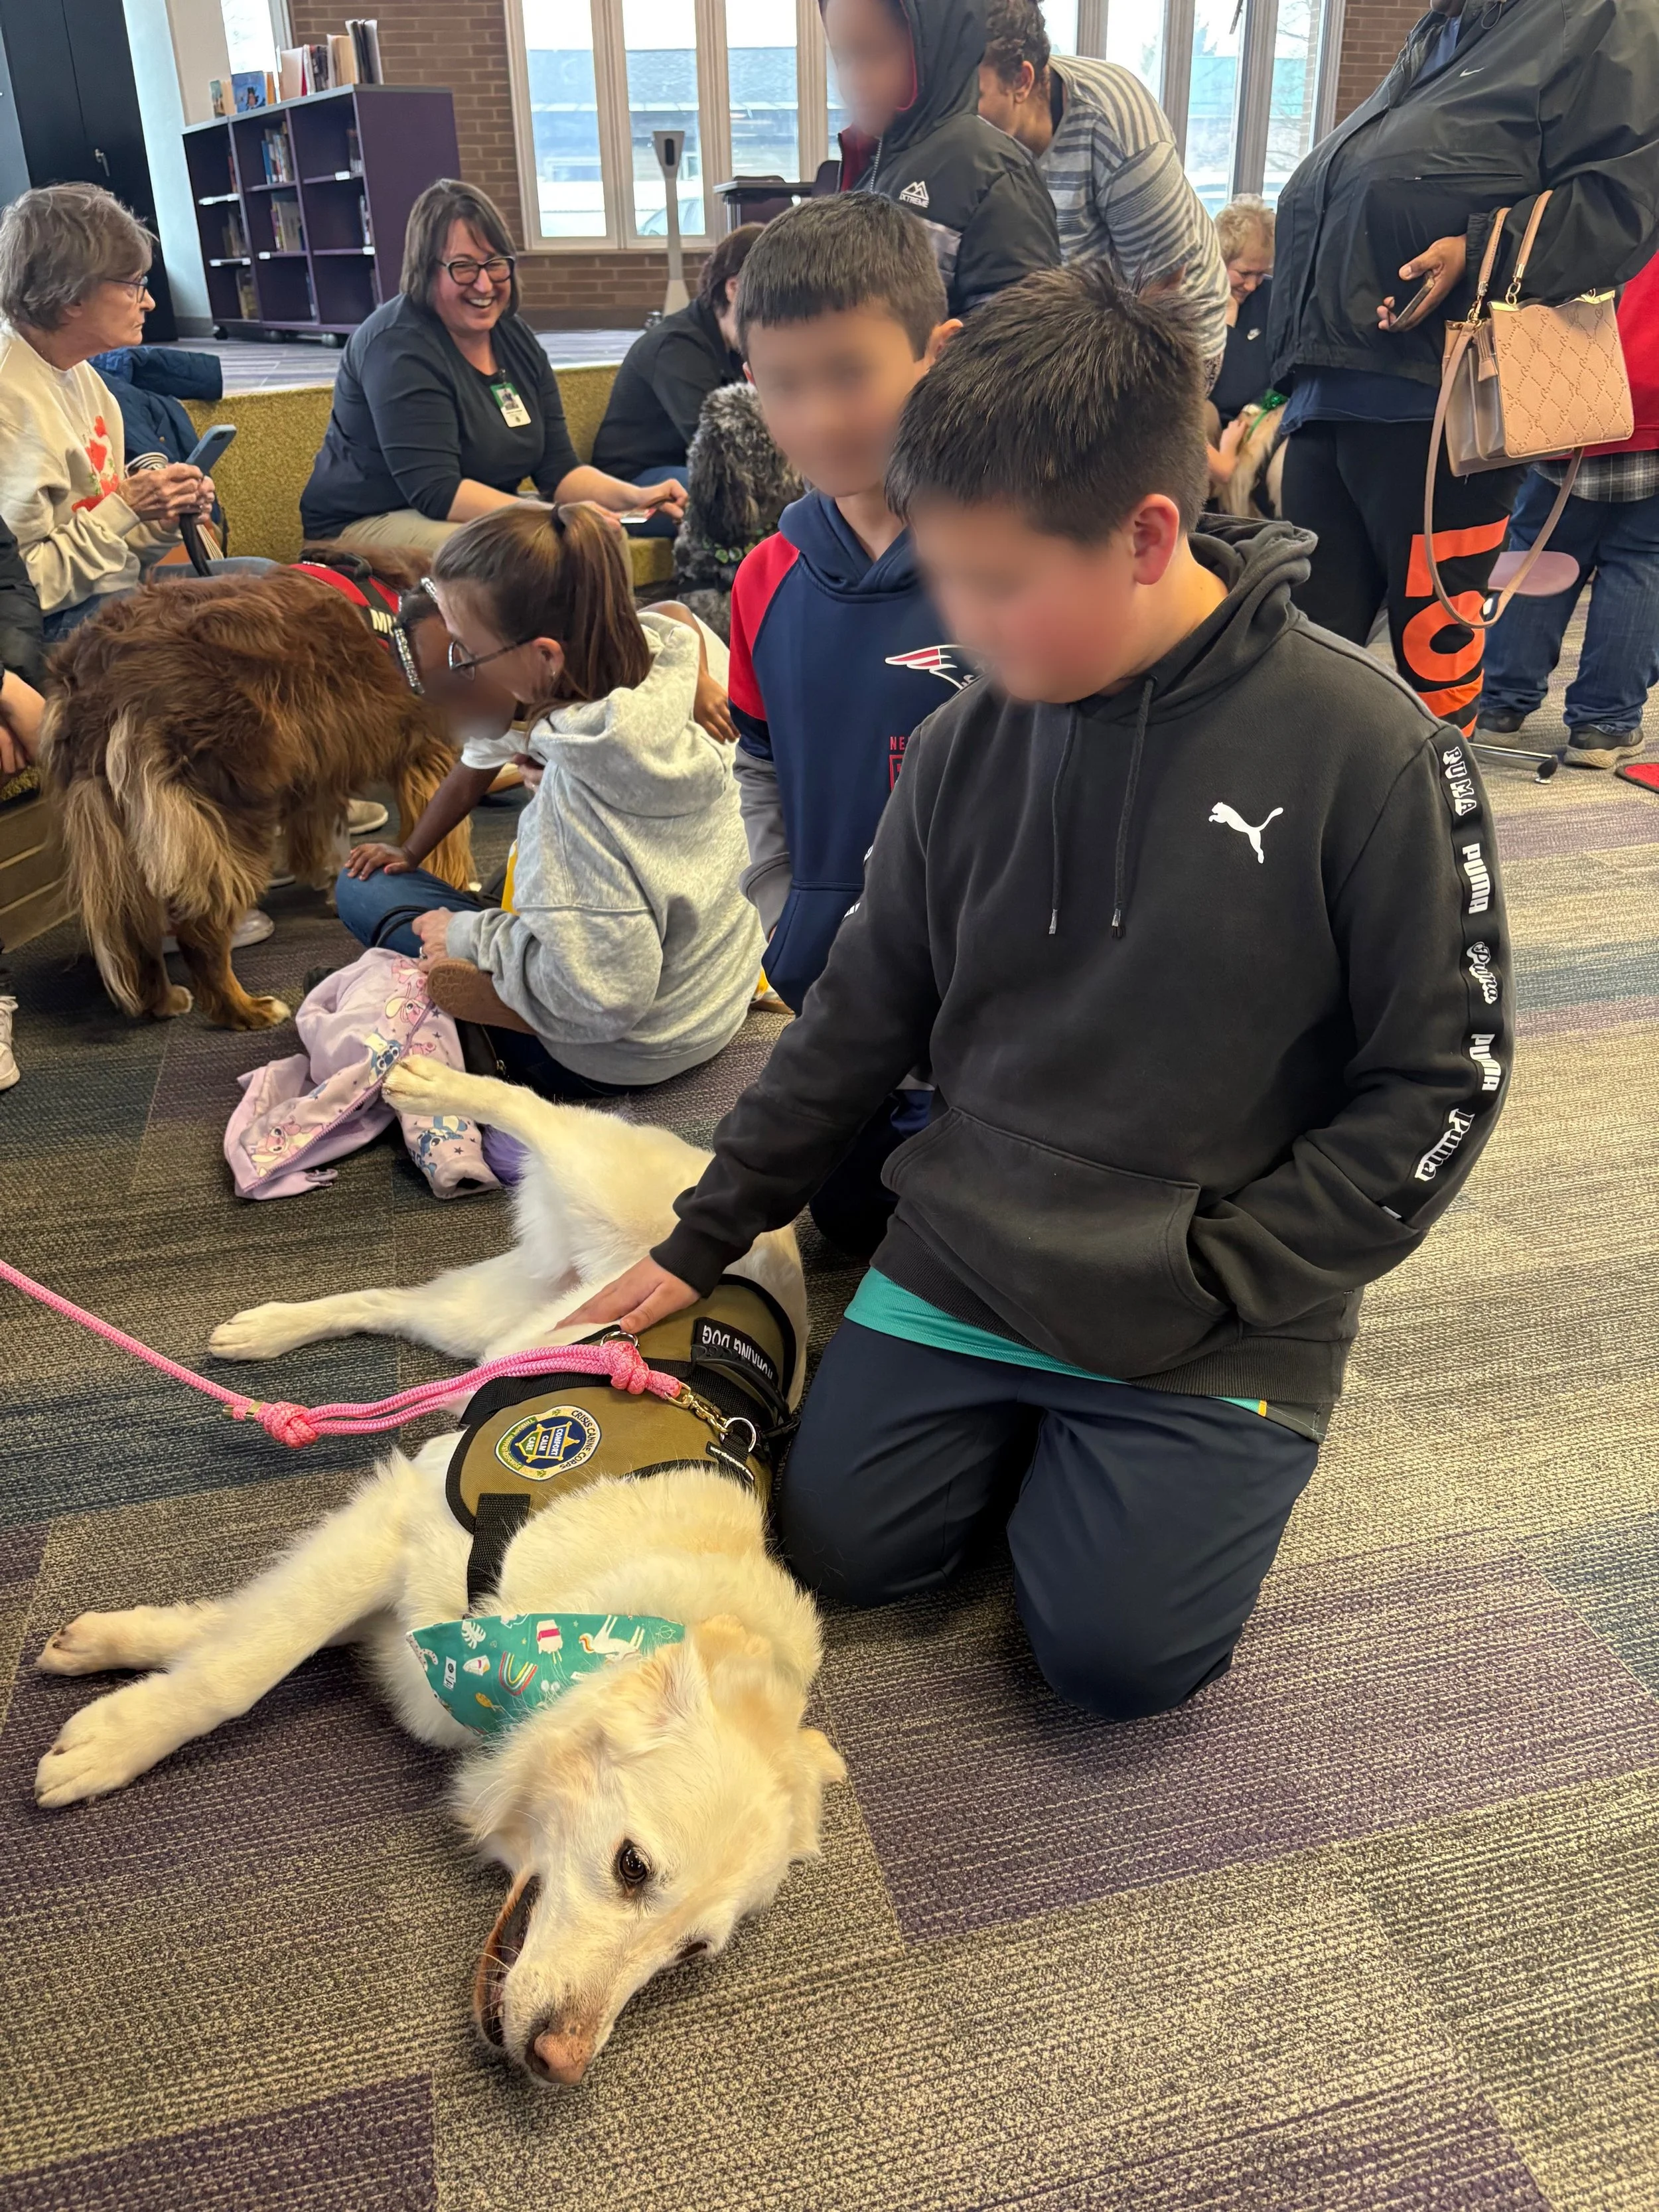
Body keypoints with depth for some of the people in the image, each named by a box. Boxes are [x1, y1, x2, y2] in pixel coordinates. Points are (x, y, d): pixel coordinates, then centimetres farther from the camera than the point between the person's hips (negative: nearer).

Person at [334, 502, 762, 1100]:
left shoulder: (579, 784, -36)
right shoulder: (664, 655, -15)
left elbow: (600, 995, -33)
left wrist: (472, 936, -18)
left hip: (615, 1061, -8)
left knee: (360, 889, 5)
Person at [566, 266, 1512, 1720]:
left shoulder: (1361, 748, -16)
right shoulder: (969, 744, -4)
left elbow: (1440, 1073, -10)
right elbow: (865, 1015, 6)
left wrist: (1219, 1279, -14)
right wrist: (704, 1241, 8)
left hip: (1215, 1318, -3)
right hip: (964, 1258, 4)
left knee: (1116, 1653, -7)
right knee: (843, 1549, 2)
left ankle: (1222, 1432, 20)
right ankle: (1036, 1419, 26)